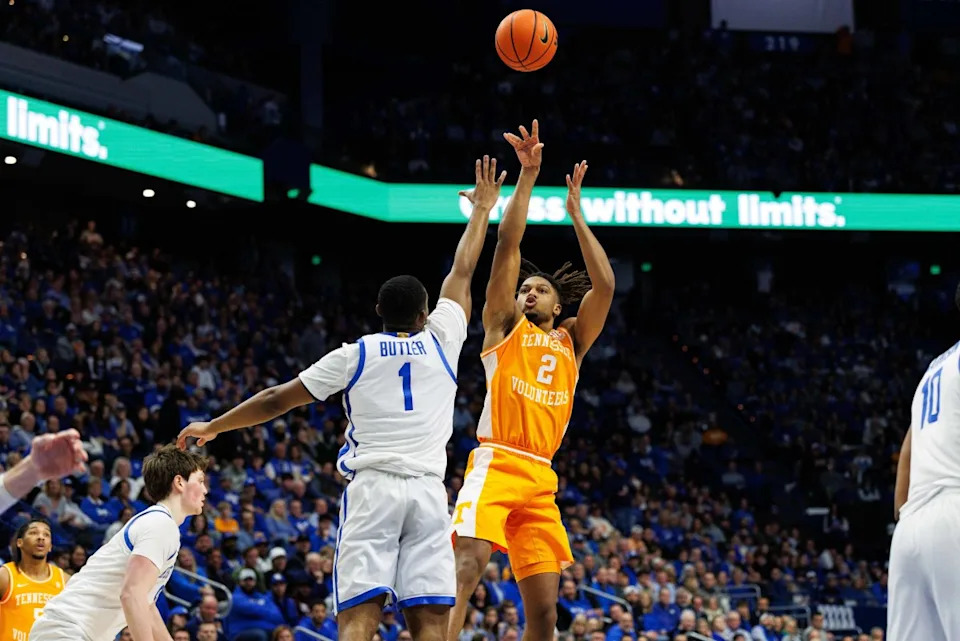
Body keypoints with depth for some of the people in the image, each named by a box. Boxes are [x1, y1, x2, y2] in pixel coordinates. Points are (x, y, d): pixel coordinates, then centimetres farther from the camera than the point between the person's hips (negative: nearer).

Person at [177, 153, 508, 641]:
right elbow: (461, 275, 27)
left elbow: (279, 400, 13)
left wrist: (213, 426, 24)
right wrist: (482, 210, 41)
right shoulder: (441, 342, 13)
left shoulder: (354, 356, 10)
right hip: (427, 491, 1)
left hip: (372, 487, -1)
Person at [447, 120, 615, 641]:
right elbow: (508, 244, 6)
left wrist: (576, 214, 17)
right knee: (466, 568, -24)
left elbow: (604, 285, 14)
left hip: (541, 479, 5)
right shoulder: (504, 325, 13)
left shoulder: (571, 342, 24)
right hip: (495, 464, -5)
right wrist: (527, 176, 2)